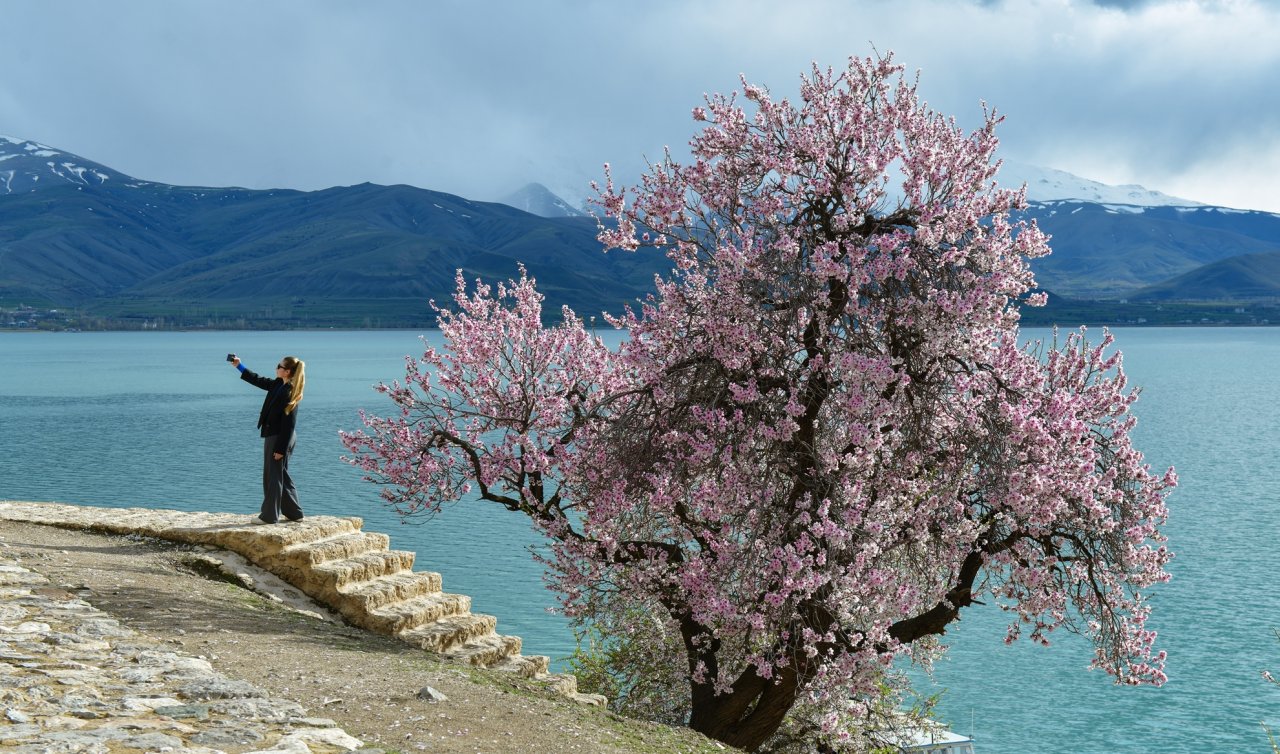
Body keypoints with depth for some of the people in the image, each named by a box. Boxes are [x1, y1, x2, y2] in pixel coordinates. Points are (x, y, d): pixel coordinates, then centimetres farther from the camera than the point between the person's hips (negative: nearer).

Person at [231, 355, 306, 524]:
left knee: (273, 476, -1)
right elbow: (258, 380, 22)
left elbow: (289, 424, -20)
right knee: (281, 476, 15)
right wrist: (239, 366, 21)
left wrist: (281, 448, -20)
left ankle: (269, 516, 7)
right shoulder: (278, 384, 7)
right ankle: (294, 513, 22)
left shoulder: (290, 392, -20)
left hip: (279, 438, -9)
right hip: (273, 436, 9)